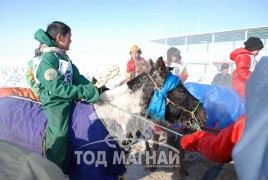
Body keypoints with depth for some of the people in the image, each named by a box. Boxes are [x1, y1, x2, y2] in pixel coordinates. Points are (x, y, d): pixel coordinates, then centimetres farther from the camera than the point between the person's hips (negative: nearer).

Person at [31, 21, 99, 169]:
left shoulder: (64, 57, 10)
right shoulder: (48, 59, -18)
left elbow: (77, 77, 7)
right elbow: (56, 87, -27)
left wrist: (92, 89, -8)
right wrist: (84, 92, -27)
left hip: (69, 101, 9)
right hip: (56, 105, -9)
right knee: (59, 140, -5)